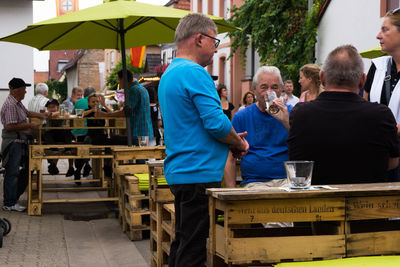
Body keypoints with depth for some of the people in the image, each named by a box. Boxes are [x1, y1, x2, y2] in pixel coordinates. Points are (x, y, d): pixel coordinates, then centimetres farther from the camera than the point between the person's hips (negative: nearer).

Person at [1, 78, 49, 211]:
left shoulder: (18, 103, 13)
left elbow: (27, 112, 31)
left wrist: (41, 115, 18)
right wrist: (30, 126, -21)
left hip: (21, 142, 11)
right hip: (13, 142, -10)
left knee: (27, 168, 16)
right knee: (12, 172, -4)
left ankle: (13, 196, 25)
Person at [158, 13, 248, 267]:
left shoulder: (169, 74, 17)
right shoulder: (195, 73, -15)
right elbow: (216, 123, -21)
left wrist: (232, 139, 14)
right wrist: (240, 144, -1)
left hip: (179, 171, 10)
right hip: (200, 173, -10)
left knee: (183, 242, 16)